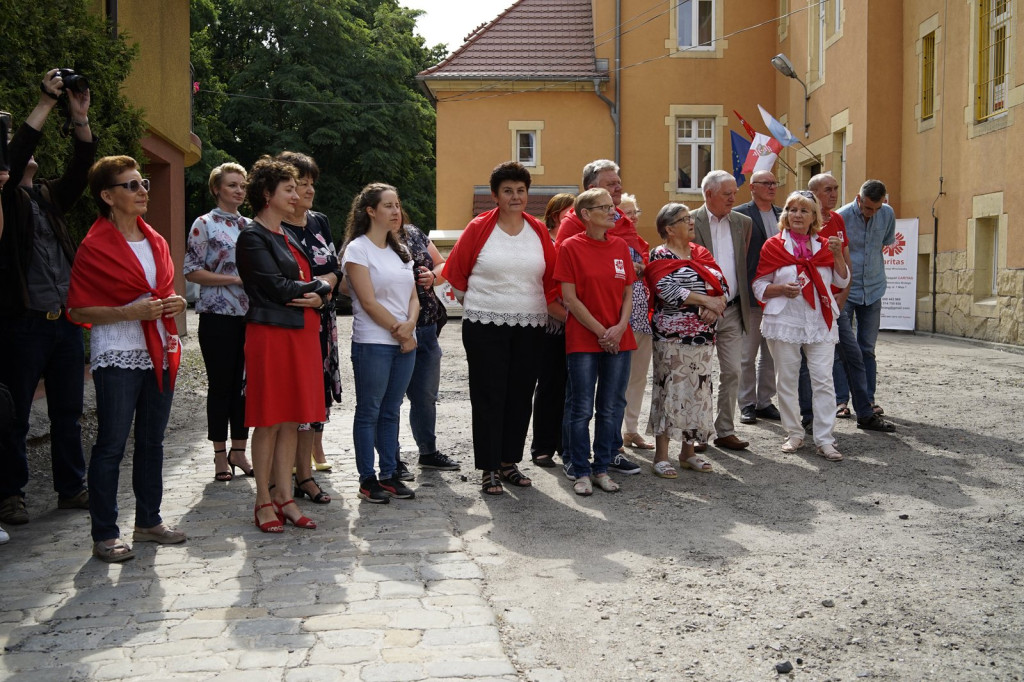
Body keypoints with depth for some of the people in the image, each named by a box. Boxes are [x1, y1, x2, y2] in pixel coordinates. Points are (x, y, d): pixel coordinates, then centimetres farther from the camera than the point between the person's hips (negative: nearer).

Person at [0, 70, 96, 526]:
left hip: (66, 322, 6)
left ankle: (71, 488, 22)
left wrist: (80, 116, -7)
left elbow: (81, 168, 4)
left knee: (68, 413, 12)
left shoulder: (50, 197, 15)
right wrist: (46, 103, -17)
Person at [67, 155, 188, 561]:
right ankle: (104, 535, 7)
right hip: (117, 357, -7)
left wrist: (175, 303, 2)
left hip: (159, 352, 7)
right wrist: (131, 312, -21)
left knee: (152, 441, 13)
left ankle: (149, 521, 24)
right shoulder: (95, 247, -8)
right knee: (112, 445, -2)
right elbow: (79, 311, -10)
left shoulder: (156, 242, 13)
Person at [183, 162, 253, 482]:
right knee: (220, 384, 2)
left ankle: (239, 450, 17)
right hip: (219, 315, -4)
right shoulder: (204, 225, -2)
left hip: (250, 314, 5)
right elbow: (191, 271, -8)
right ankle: (220, 455, 11)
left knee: (246, 383, 7)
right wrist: (236, 279, -15)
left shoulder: (250, 226, 12)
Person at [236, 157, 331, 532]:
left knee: (291, 420, 9)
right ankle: (264, 502, 9)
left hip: (301, 332, 8)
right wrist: (312, 288, -3)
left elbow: (315, 279, 13)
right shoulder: (253, 237, -8)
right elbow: (276, 287, -17)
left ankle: (284, 497, 16)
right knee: (269, 422, -1)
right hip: (271, 334, -8)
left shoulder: (287, 235, 17)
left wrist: (318, 293, -9)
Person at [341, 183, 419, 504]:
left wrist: (410, 325, -9)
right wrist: (399, 331, -10)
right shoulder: (358, 249, -6)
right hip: (372, 343, -6)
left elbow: (413, 296, 11)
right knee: (369, 412, 1)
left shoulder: (400, 250, 15)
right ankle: (367, 479, 8)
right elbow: (368, 301, -13)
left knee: (391, 411, 11)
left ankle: (390, 475, 17)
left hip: (404, 342, 6)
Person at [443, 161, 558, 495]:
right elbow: (456, 271, 4)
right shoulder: (479, 228, -3)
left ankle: (510, 462, 21)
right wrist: (475, 299, 8)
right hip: (485, 326, -3)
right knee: (488, 397, 0)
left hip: (530, 326, 3)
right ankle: (489, 469, 8)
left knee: (520, 396, 8)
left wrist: (557, 310, 6)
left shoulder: (539, 231, 7)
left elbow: (551, 277, 12)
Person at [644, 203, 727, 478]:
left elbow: (722, 285, 8)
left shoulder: (701, 253, 14)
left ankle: (688, 452, 20)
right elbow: (668, 291, -21)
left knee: (698, 391, 9)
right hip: (672, 335, -7)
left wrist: (716, 304, -14)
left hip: (703, 335, 7)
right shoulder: (660, 256, -5)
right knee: (669, 391, -4)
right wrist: (706, 300, -16)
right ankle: (661, 456, 3)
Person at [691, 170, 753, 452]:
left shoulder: (743, 223, 9)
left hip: (733, 310, 5)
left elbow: (745, 263, 15)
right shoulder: (691, 222, -7)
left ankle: (725, 430, 17)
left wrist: (743, 303, 8)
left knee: (732, 372, 7)